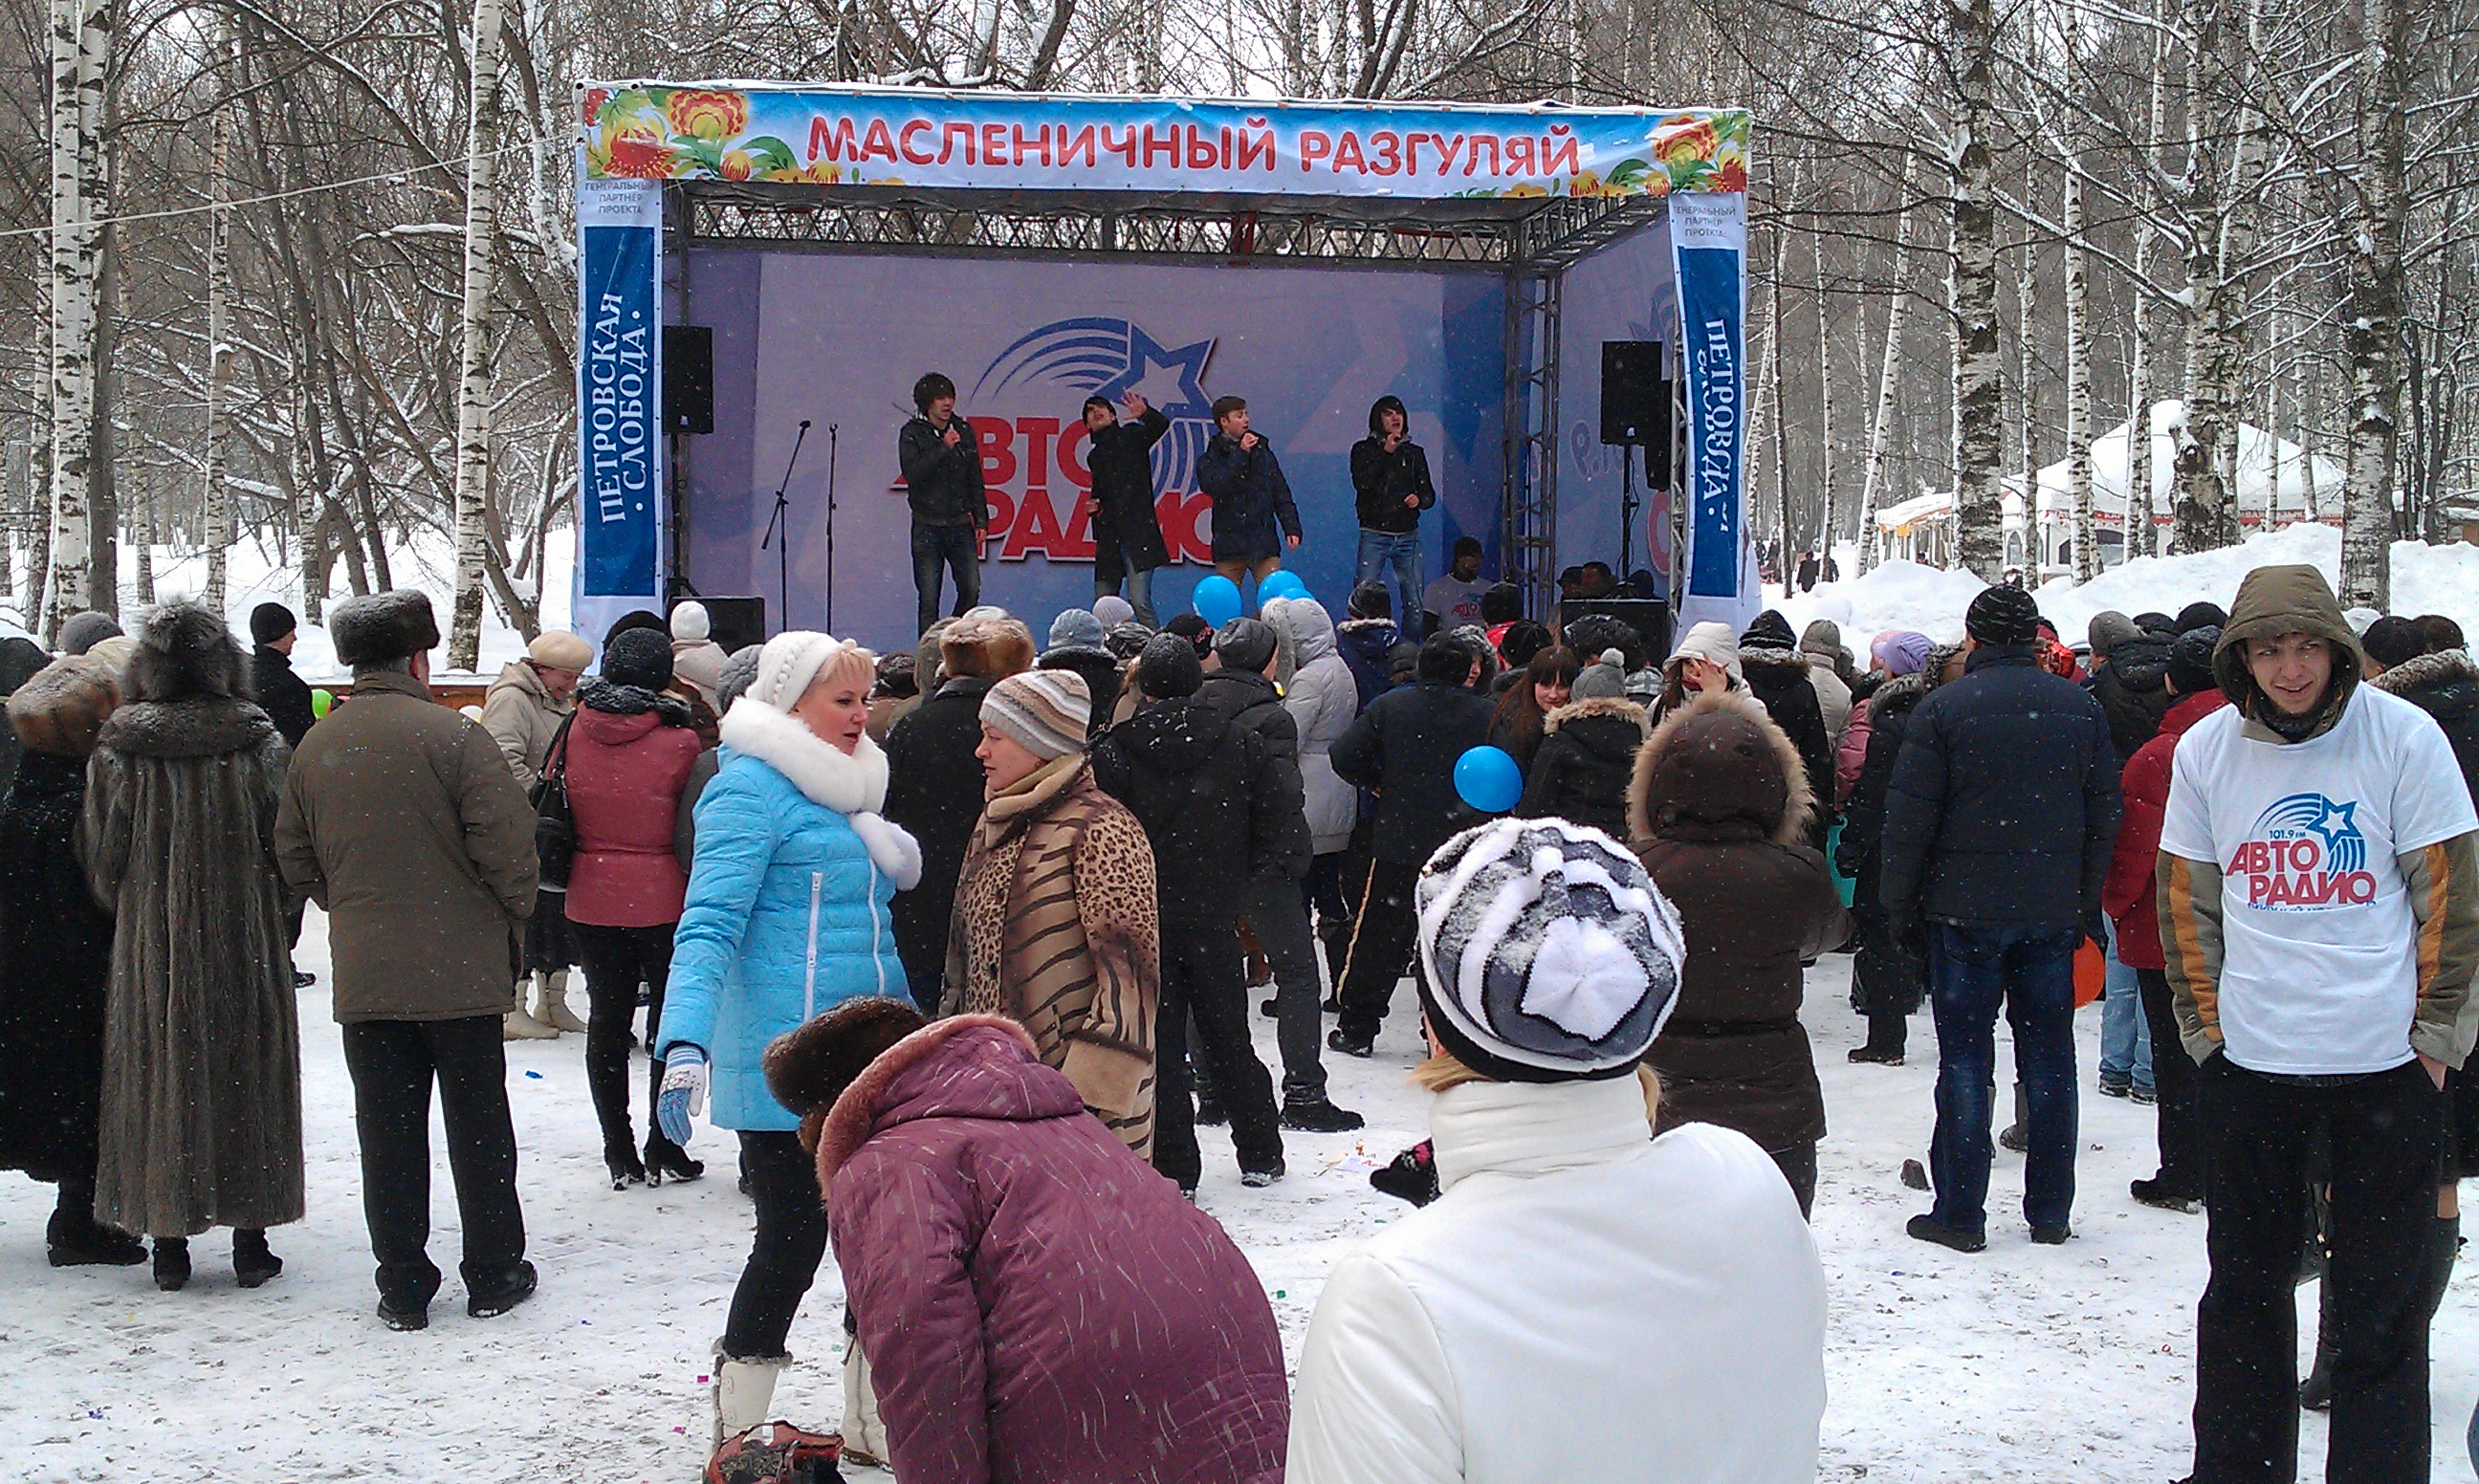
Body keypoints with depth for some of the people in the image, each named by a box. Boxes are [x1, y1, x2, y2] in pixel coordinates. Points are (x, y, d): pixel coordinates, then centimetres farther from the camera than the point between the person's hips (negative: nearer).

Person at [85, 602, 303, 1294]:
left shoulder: (118, 750, -6)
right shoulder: (260, 744, -8)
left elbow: (101, 858, 2)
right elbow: (287, 849, -3)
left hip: (150, 951, 0)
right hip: (247, 945, 0)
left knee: (160, 1081, 10)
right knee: (247, 1077, 9)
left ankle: (169, 1242, 14)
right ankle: (251, 1240, 14)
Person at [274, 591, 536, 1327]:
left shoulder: (315, 747, 3)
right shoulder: (455, 736, -13)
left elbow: (296, 859, 11)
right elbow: (507, 848, -14)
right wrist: (511, 915, 4)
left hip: (363, 979, 4)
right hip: (459, 972, -3)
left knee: (388, 1134, 10)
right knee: (478, 1127, 9)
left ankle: (403, 1287, 15)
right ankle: (493, 1276, 17)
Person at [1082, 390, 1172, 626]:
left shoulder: (1130, 435, 4)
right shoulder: (1094, 456, 20)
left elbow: (1162, 425, -14)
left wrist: (1145, 414, -35)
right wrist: (1093, 505, 10)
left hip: (1138, 531, -6)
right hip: (1109, 536, 6)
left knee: (1139, 600, -16)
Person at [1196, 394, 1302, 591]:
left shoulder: (1262, 451, 13)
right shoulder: (1210, 458, 4)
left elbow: (1280, 492, 13)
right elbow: (1212, 486, -16)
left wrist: (1291, 527, 3)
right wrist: (1240, 455, -13)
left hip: (1264, 542, 2)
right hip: (1229, 544, -2)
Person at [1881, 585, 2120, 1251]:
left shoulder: (1943, 708, -8)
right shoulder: (2082, 708, 4)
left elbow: (1909, 818, -8)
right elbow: (2104, 817, 8)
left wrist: (1899, 907, 1)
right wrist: (2086, 904, 15)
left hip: (1966, 909, -3)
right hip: (2054, 914, 4)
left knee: (1965, 1059, 2)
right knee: (2049, 1058, 10)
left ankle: (1959, 1213, 4)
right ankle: (2050, 1211, 17)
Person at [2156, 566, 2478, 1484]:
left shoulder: (2403, 737, -6)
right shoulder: (2205, 749, 0)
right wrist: (2206, 1025, 4)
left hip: (2387, 1064, -2)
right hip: (2247, 1064, 2)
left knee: (2382, 1297, 6)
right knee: (2244, 1289, 12)